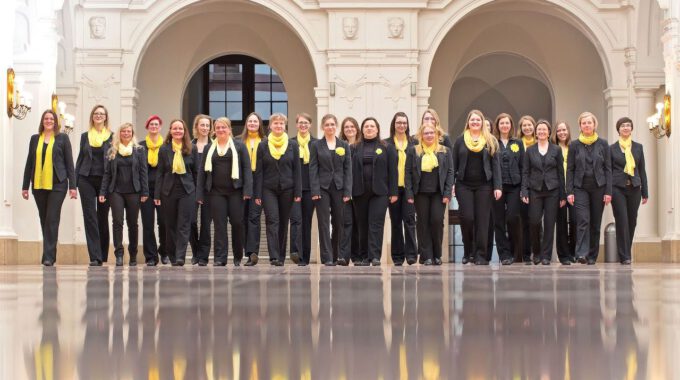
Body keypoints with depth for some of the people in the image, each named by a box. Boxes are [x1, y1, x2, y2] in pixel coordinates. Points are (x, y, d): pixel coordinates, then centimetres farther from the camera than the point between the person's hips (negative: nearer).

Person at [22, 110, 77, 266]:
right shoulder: (35, 139, 12)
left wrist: (72, 185, -3)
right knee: (44, 220, 7)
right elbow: (29, 163, 14)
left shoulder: (62, 138, 4)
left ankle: (48, 256, -10)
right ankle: (49, 254, 15)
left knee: (52, 219, -9)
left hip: (57, 184, -3)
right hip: (38, 185, 4)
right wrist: (25, 186, 10)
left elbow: (69, 162, 3)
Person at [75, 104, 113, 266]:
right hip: (87, 180, 2)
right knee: (90, 217, -5)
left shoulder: (112, 136, 4)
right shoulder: (85, 136, 11)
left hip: (105, 180, -1)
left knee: (103, 217, 5)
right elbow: (80, 159, 12)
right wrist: (75, 182, 6)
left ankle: (103, 255, 16)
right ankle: (95, 257, -8)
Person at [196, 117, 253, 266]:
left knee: (237, 223, -1)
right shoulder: (209, 149, 13)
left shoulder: (239, 146, 5)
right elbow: (202, 171, 12)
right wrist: (200, 194, 5)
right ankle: (220, 258, 0)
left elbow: (247, 168, 0)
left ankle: (238, 257, 14)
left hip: (235, 191, -2)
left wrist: (247, 190, -10)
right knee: (219, 224, -1)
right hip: (216, 192, 2)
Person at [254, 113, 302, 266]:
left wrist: (298, 192, -3)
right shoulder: (263, 146, 4)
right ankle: (274, 256, -19)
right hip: (269, 189, -1)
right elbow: (258, 171, 2)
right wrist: (257, 194, -4)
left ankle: (281, 256, 15)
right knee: (272, 220, -13)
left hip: (287, 189, 1)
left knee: (284, 223, 7)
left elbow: (297, 170, 4)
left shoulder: (292, 145, 6)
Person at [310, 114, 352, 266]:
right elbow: (313, 169, -1)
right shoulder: (316, 145, 3)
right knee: (324, 223, -4)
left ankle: (337, 255, 19)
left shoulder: (344, 145, 8)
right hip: (322, 188, -2)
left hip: (339, 187, 2)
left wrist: (347, 191, -3)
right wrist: (315, 191, -10)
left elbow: (348, 169, 5)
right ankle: (327, 257, -3)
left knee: (339, 222, 5)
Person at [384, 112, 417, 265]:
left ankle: (411, 253, -6)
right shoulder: (386, 143, 5)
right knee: (396, 221, 6)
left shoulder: (414, 143, 8)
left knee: (409, 219, -7)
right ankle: (398, 256, 10)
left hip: (409, 187, 0)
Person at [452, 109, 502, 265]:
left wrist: (498, 186, -4)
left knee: (482, 220, -2)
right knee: (466, 218, -7)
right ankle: (468, 252, 10)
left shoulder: (490, 141, 7)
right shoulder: (460, 141, 9)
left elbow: (495, 164, 4)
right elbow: (454, 164, 8)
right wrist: (451, 184, -2)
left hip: (484, 186, 0)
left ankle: (481, 255, 2)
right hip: (464, 186, 0)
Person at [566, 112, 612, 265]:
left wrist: (608, 191, -4)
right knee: (583, 220, -15)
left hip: (598, 187, 1)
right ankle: (582, 253, -22)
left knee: (596, 223, 4)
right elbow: (570, 169, 4)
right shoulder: (574, 145, 5)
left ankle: (592, 256, 12)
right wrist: (569, 192, -5)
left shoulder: (603, 144, 5)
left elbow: (608, 169, 4)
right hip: (580, 188, -1)